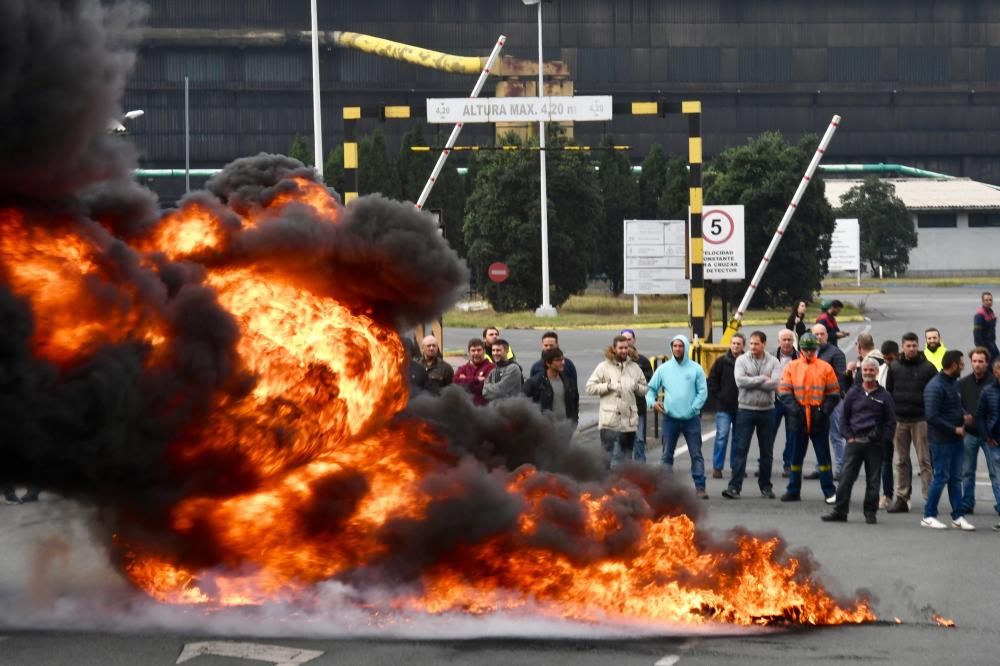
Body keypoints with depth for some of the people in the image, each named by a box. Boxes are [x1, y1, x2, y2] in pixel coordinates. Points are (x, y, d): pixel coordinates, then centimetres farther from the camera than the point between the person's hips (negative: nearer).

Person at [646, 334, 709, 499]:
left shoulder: (695, 369, 0)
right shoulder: (663, 369, 6)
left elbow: (703, 391, -2)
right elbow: (651, 388, 11)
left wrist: (694, 408, -11)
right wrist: (652, 401, -7)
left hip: (691, 418, -2)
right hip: (670, 418, 2)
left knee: (696, 454, 0)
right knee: (666, 455, 4)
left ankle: (700, 487, 2)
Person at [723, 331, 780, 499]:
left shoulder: (773, 362, 1)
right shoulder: (742, 360, 0)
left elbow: (775, 384, -13)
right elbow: (740, 381, -15)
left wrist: (752, 382, -12)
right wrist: (762, 379, -12)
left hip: (767, 411, 1)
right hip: (746, 410, -1)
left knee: (767, 451, 9)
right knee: (740, 449, -5)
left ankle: (765, 486, 20)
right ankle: (735, 487, -7)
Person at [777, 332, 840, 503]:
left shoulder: (825, 368, 1)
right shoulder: (791, 367, 4)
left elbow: (834, 393, 4)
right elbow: (784, 391, 2)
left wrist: (825, 410, -9)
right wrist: (793, 407, -13)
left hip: (819, 420, -1)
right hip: (798, 418, 1)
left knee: (823, 455, 1)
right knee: (796, 455, 9)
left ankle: (830, 491, 6)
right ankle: (793, 491, 17)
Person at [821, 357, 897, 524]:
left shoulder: (884, 396, 3)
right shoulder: (853, 393, 8)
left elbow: (891, 422, 6)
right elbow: (844, 417, 13)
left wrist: (883, 440, -5)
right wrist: (848, 436, 1)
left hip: (874, 444, -1)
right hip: (854, 441, 1)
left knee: (873, 481, 3)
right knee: (846, 477, -2)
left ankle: (870, 513, 11)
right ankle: (840, 511, 2)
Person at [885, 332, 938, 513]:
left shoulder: (927, 368, 1)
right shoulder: (894, 367, 9)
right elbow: (888, 392, 12)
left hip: (921, 420, -3)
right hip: (899, 420, 3)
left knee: (925, 460, -3)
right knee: (900, 461, 6)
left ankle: (930, 497, -3)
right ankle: (900, 498, 10)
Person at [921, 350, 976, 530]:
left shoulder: (954, 382, 9)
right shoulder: (935, 386, -18)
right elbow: (932, 416, -21)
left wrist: (963, 415, 1)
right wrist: (955, 429, -17)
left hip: (956, 439, 8)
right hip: (941, 439, -8)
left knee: (956, 478, 11)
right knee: (941, 477, -2)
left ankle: (958, 517, 16)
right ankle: (929, 516, 8)